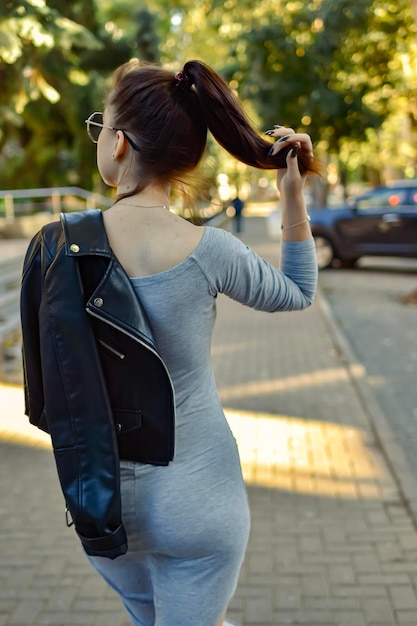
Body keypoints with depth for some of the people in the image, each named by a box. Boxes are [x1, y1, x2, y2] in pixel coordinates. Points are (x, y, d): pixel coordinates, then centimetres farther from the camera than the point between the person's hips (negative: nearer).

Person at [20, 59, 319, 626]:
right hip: (194, 502, -2)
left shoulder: (55, 244, -12)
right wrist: (294, 196, -1)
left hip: (98, 497, 3)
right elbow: (298, 294, 2)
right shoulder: (208, 251, -19)